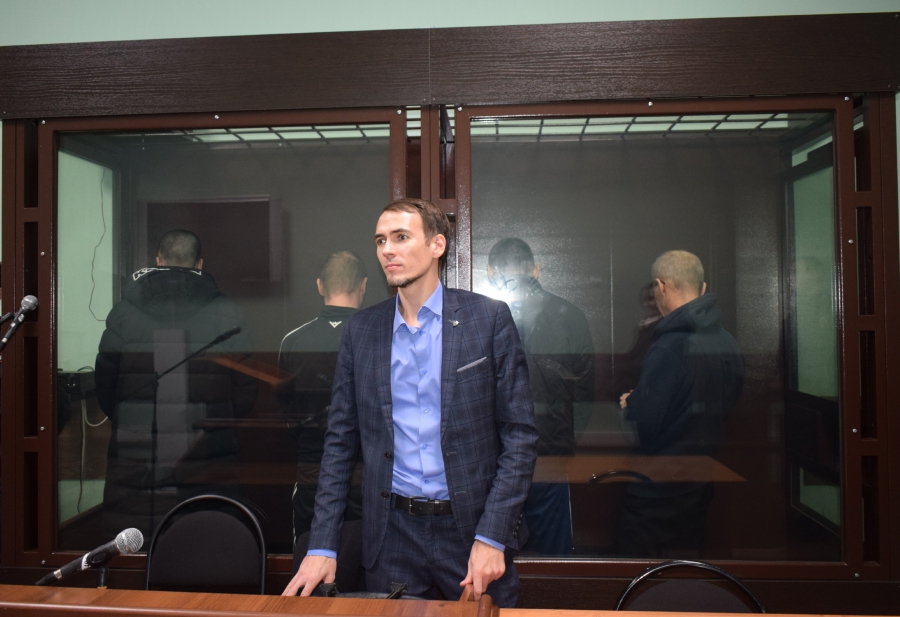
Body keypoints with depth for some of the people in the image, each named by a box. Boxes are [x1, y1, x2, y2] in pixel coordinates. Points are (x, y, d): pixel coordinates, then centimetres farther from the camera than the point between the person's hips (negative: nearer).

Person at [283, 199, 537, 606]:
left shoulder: (489, 318, -5)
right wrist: (322, 546, 0)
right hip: (392, 533, 2)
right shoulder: (361, 329, 3)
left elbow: (520, 432, -6)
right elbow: (341, 440, 6)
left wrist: (492, 536, -12)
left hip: (473, 528, -2)